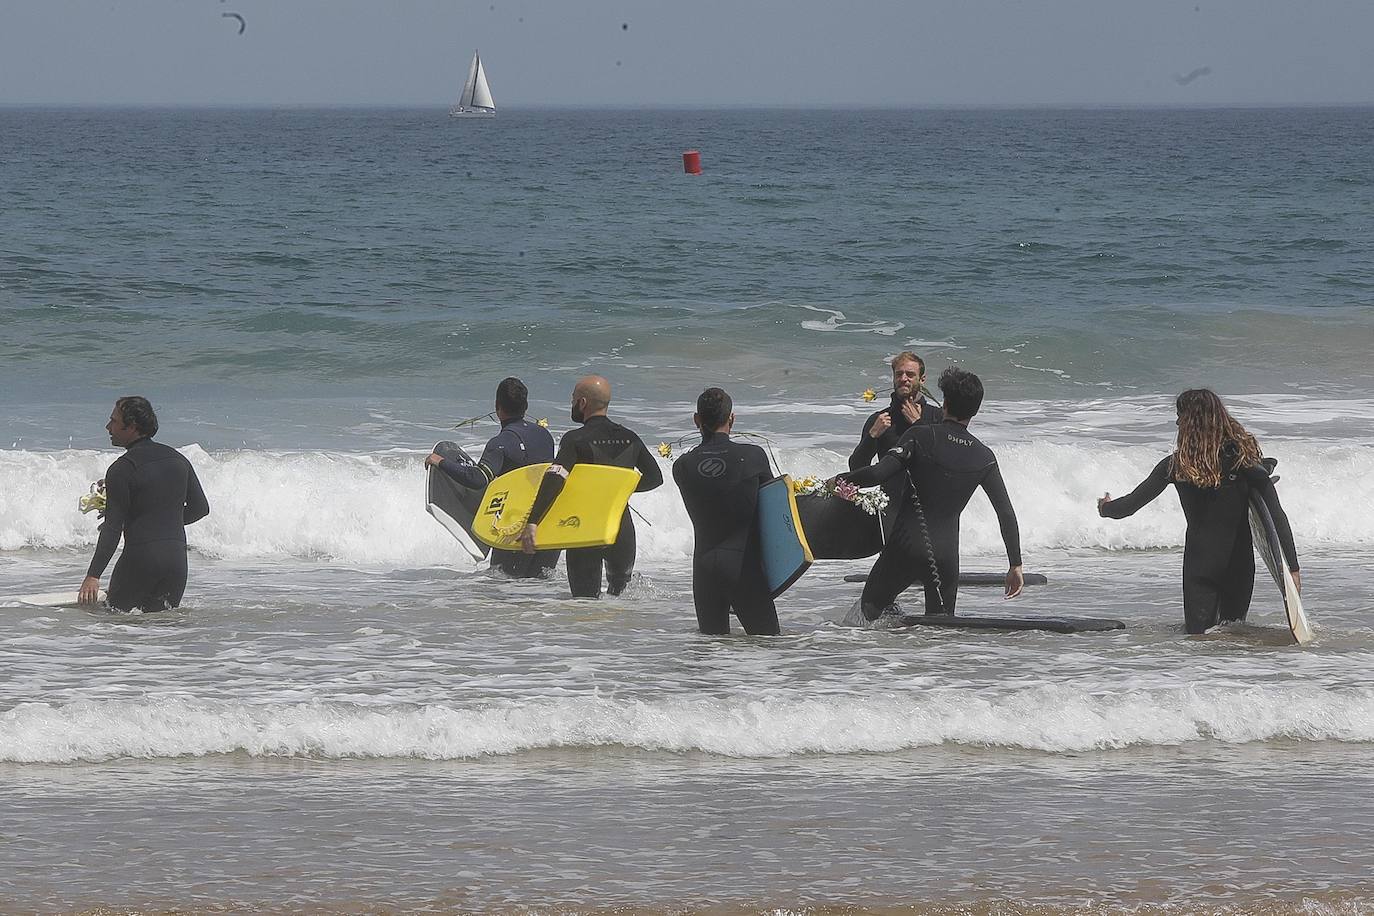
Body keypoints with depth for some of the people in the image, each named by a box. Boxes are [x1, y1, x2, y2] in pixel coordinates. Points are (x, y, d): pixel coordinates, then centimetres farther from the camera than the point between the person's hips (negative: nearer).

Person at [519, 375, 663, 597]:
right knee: (620, 587, 27)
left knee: (585, 597, 4)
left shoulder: (575, 440, -12)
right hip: (623, 529, 4)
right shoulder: (629, 439, 5)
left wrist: (532, 523, -28)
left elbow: (554, 479, -24)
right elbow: (654, 477, 13)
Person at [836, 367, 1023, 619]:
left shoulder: (921, 436, -7)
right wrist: (1015, 565, 11)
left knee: (870, 605, 16)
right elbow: (1007, 514, 4)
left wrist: (840, 480, 1)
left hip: (906, 545, -3)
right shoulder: (984, 457, 4)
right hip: (946, 554, 3)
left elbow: (879, 473, -16)